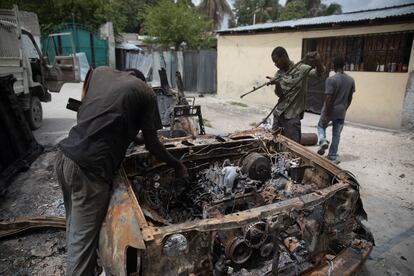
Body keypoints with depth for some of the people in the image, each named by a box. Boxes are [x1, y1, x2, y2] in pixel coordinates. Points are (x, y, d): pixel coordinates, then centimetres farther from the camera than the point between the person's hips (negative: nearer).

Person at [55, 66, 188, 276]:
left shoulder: (100, 72, 15)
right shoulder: (145, 93, 1)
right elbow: (151, 144, 3)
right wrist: (177, 165, 18)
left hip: (64, 156, 7)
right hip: (90, 168, -7)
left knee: (75, 227, 24)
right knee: (83, 240, 4)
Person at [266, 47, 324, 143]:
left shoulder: (301, 69, -8)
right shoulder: (278, 74, 6)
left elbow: (319, 74, -25)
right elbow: (279, 94, -2)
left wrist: (318, 63, -47)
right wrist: (277, 84, -23)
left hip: (292, 116, -5)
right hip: (278, 114, 5)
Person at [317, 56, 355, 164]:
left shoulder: (331, 79, -17)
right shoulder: (351, 80, 1)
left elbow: (328, 99, -20)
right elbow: (350, 98, 8)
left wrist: (326, 115, -15)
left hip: (330, 110, -4)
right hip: (341, 112, 4)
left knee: (321, 126, 22)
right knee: (336, 135, 13)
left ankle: (323, 141, -4)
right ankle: (333, 156, 20)